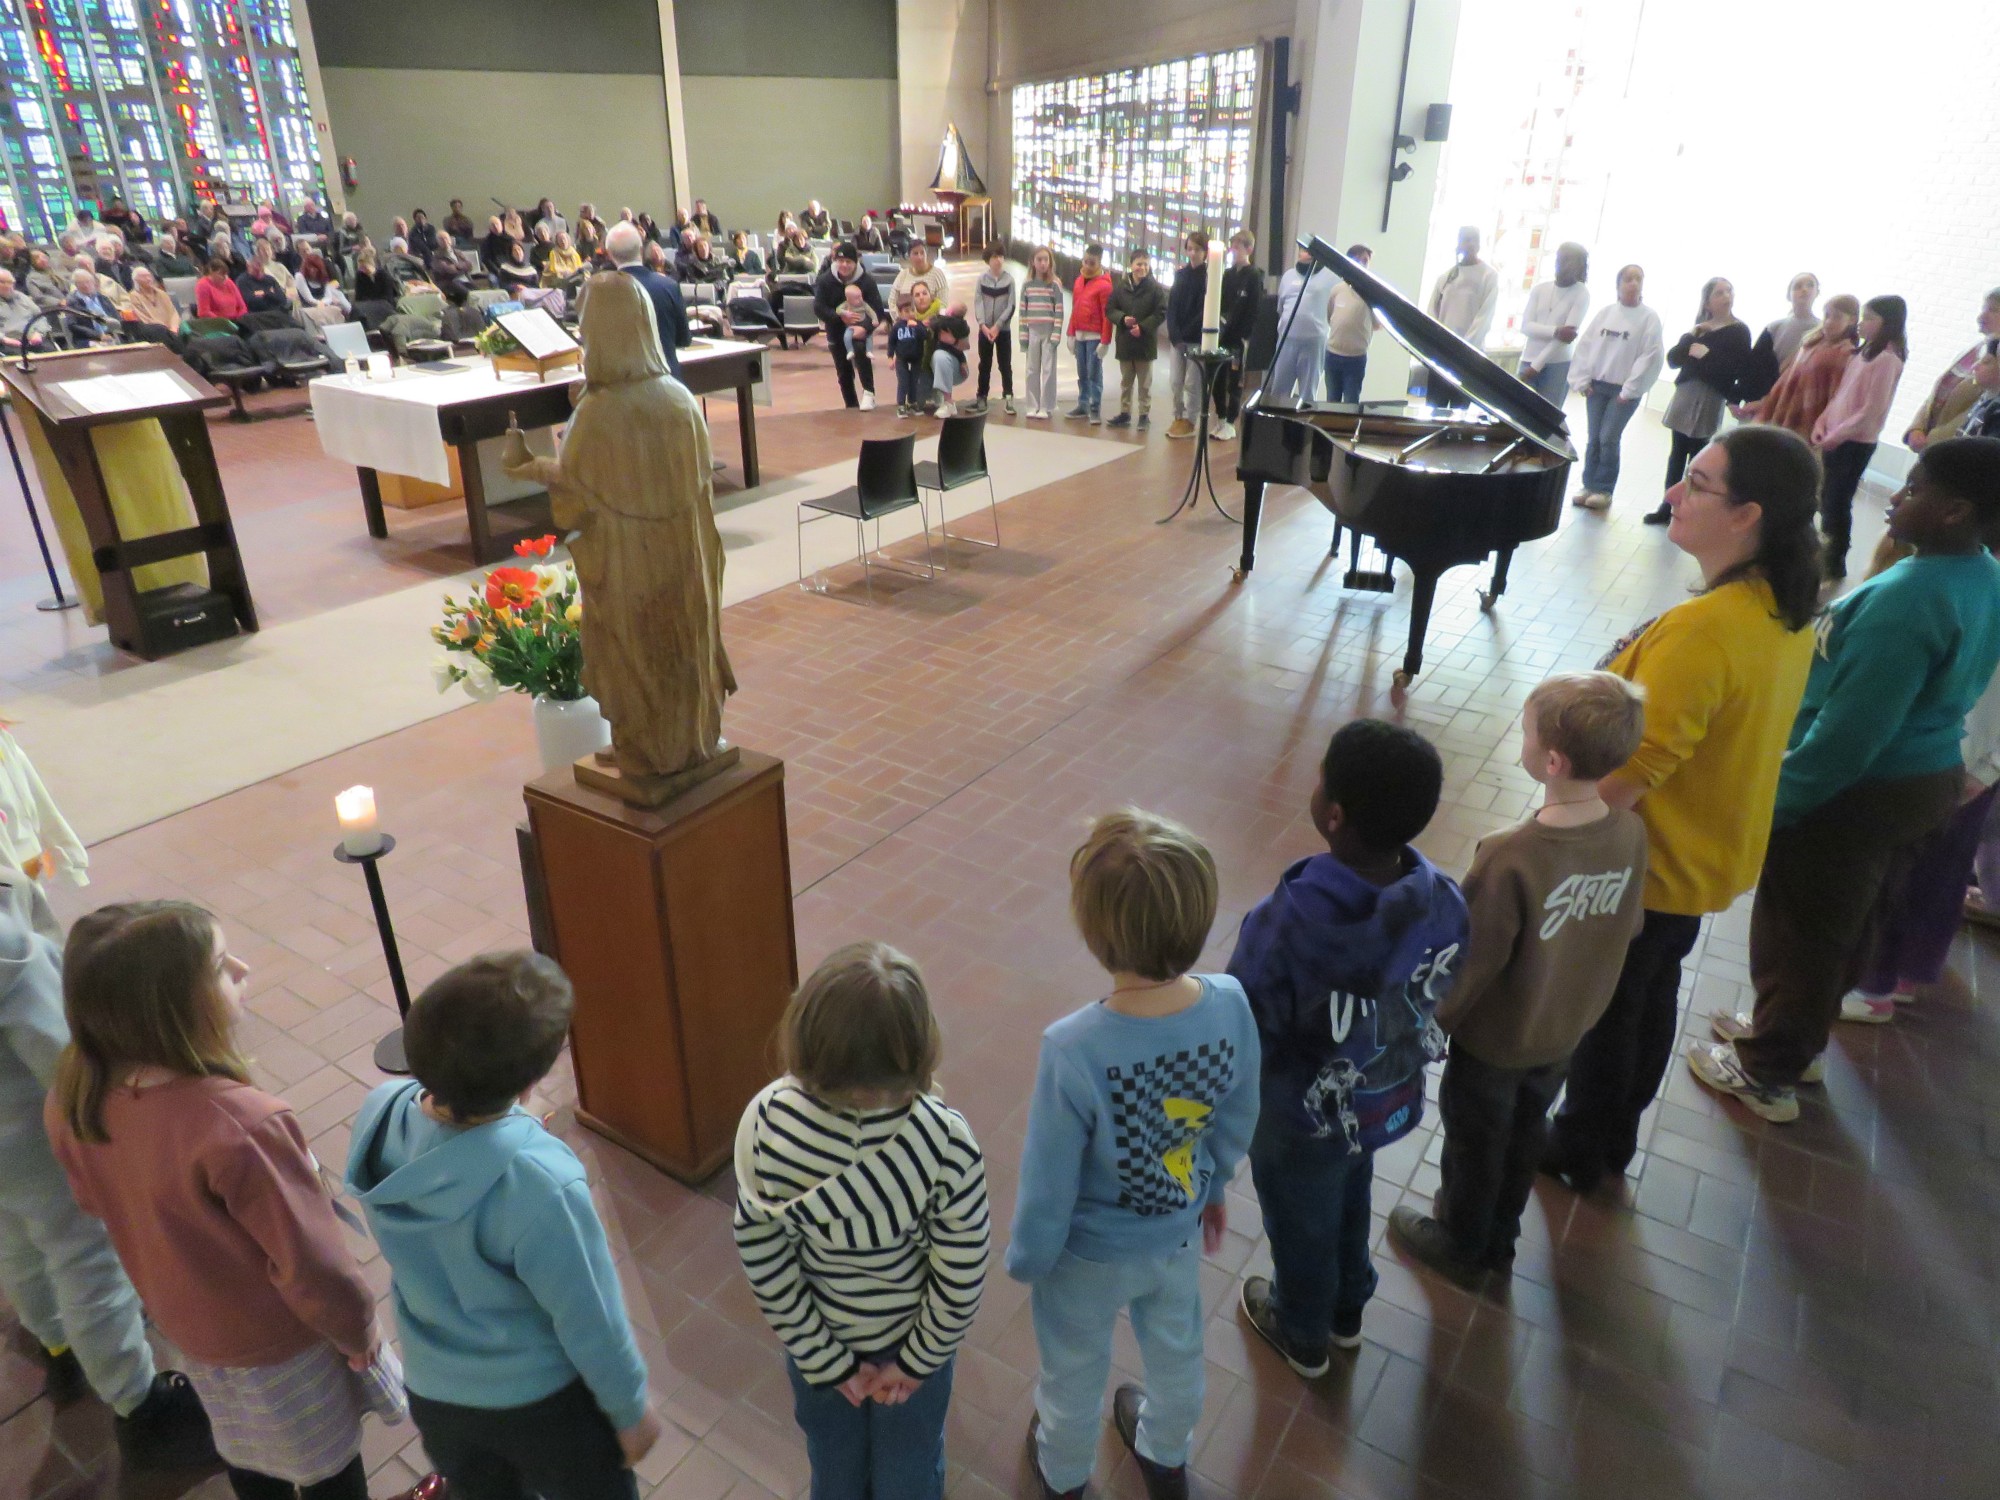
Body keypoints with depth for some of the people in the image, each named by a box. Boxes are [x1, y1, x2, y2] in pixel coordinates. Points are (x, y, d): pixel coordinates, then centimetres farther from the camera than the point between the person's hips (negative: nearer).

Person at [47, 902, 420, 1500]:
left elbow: (95, 1201, 1)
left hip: (183, 1319, 6)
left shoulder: (72, 1098, -19)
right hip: (279, 1339, -6)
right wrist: (358, 1329, -9)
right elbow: (310, 1262, -29)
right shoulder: (239, 1126, -42)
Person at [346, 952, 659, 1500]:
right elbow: (590, 1320, -22)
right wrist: (629, 1409, -5)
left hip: (434, 1391, 5)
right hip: (541, 1401, -5)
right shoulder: (537, 1182, -38)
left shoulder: (379, 1114, -20)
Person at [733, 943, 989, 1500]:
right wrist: (918, 1361, -5)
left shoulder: (764, 1123, -32)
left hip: (816, 1334, 2)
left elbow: (762, 1260, -19)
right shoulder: (945, 1141, -36)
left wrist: (824, 1360, -6)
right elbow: (963, 1278, -23)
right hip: (909, 1334, -1)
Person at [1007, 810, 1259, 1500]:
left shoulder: (1074, 1050, -40)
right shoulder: (1231, 1006, -27)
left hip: (1090, 1256, -3)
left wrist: (1026, 1260, -3)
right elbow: (1237, 1122, -7)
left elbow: (1048, 1182, -24)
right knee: (1175, 1347, 34)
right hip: (1179, 1233, 4)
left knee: (1074, 1370, 28)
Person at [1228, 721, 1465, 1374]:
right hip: (1387, 1100, 5)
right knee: (1351, 1204, 34)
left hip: (1301, 1120, -5)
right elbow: (1433, 998, -4)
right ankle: (1346, 1310, 62)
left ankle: (1302, 1336, 55)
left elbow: (1241, 1040, -27)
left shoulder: (1285, 925, -41)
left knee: (1300, 1227, 26)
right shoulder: (1444, 901, -23)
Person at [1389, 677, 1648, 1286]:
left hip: (1494, 1038, -6)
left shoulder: (1511, 859, -38)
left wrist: (1428, 1025, -8)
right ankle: (1499, 1240, 51)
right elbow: (1628, 929, -2)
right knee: (1526, 1132, 28)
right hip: (1568, 1030, 6)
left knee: (1475, 1143, 20)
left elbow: (1471, 963, -26)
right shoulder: (1631, 833, -18)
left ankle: (1460, 1246, 45)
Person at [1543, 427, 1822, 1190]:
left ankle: (1578, 1151, 36)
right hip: (1706, 856, 9)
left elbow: (1632, 771, -31)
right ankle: (1613, 1140, 46)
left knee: (1601, 1011, 13)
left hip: (1642, 868, -9)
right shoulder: (1787, 611, -4)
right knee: (1651, 997, 25)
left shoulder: (1705, 628, -33)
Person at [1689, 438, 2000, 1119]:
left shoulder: (1908, 598, -28)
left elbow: (1850, 732, -28)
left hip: (1856, 792, -9)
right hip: (1930, 777, 9)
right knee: (1842, 926, 24)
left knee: (1798, 932, 8)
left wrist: (1774, 802, -20)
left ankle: (1766, 1074, 25)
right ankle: (1790, 1036, 44)